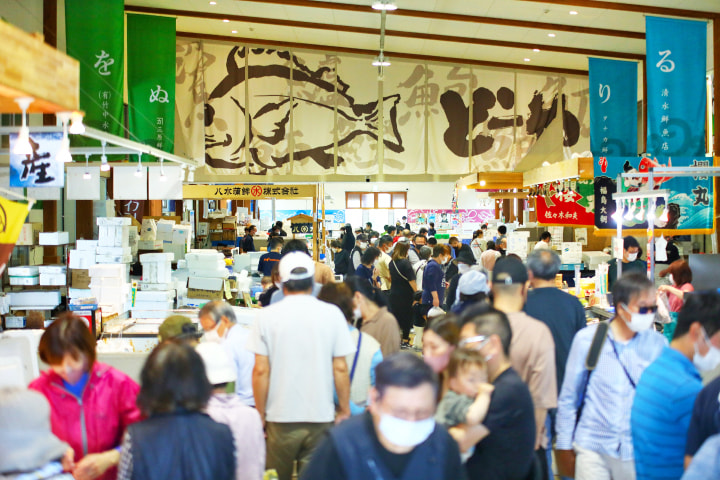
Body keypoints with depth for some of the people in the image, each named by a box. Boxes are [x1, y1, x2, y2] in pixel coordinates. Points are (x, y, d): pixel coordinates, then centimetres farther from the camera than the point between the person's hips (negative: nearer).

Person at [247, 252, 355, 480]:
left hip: (281, 418, -1)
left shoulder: (266, 316, -4)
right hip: (321, 417, 1)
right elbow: (340, 368, -2)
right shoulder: (332, 314, -2)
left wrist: (260, 414, 5)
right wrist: (345, 410, 9)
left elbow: (261, 370, -5)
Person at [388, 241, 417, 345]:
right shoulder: (405, 262, -17)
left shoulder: (392, 262, 3)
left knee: (395, 316, 14)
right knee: (407, 317, 7)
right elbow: (411, 280, -18)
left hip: (393, 293, 6)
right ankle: (405, 339, 12)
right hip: (405, 294, -6)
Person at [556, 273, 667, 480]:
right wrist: (564, 445, 6)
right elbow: (568, 398, 4)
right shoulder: (586, 339, -4)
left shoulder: (657, 344, 0)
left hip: (640, 453, 1)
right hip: (594, 448, -1)